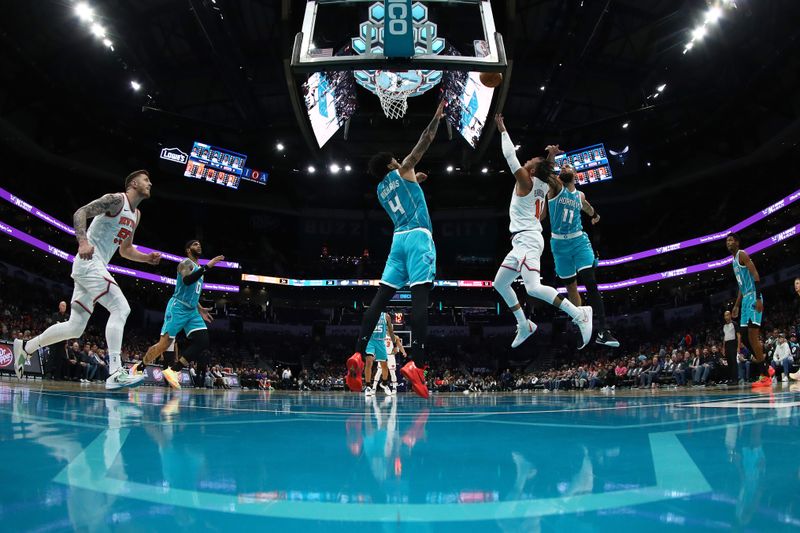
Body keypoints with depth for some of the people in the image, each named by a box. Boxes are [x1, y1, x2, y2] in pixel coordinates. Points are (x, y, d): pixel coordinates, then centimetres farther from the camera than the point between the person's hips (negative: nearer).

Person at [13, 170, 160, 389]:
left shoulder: (136, 215, 20)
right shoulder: (116, 199, -6)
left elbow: (125, 250, 27)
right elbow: (80, 213, -16)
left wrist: (147, 258, 10)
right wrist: (83, 241, -31)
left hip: (95, 266, 10)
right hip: (89, 263, -10)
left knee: (75, 327, 11)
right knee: (121, 308, -21)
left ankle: (25, 347, 27)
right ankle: (115, 373, -26)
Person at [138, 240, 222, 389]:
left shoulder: (198, 268, 23)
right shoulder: (186, 263, -4)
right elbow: (187, 280, -27)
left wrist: (200, 309, 22)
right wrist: (207, 266, -28)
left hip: (192, 311, 8)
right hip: (178, 308, -8)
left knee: (203, 341, -11)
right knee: (165, 343, -9)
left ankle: (173, 370, -10)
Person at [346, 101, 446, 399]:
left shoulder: (381, 190, 25)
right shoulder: (402, 172, 10)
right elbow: (423, 142, 10)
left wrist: (413, 182, 49)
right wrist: (437, 116, 20)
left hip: (398, 238, 6)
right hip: (418, 236, -6)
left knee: (381, 297, 1)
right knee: (420, 296, -16)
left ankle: (358, 355, -12)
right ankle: (415, 363, -28)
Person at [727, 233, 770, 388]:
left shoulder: (742, 254, -6)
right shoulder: (734, 260, 23)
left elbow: (755, 274, -17)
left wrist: (758, 298, -26)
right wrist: (736, 305, 24)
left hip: (753, 297, -10)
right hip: (745, 299, 10)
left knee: (752, 335, -14)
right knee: (745, 336, 9)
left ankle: (765, 376, -11)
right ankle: (764, 367, 18)